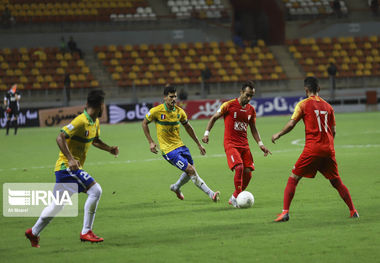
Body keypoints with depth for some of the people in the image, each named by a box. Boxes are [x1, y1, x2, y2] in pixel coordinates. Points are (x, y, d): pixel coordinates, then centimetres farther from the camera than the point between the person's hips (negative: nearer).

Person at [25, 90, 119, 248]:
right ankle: (86, 232, -13)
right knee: (95, 190, -17)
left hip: (72, 168, 10)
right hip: (67, 167, -10)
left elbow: (95, 140, 27)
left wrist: (110, 149, 10)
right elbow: (60, 138, -24)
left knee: (57, 205, 15)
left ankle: (33, 232, 26)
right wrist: (70, 159, -31)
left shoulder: (95, 122, 9)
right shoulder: (81, 121, -20)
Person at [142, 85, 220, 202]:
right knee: (191, 170, -14)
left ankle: (176, 187, 40)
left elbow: (188, 127, 15)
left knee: (190, 172, 11)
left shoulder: (179, 112, 1)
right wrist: (150, 142, -5)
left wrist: (199, 144, 17)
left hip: (180, 146, 6)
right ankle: (211, 194, -10)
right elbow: (144, 123, 2)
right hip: (168, 150, -6)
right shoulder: (156, 111, -13)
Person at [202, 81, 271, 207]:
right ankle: (237, 197, -15)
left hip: (244, 144, 6)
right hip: (230, 143, -6)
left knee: (248, 172, -2)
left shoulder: (251, 110, 9)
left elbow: (253, 129, 20)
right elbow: (214, 118, 4)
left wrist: (260, 144, 11)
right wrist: (207, 133, -6)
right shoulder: (229, 105, -6)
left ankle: (234, 198, 13)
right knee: (239, 167, -24)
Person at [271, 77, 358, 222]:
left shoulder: (303, 104, -1)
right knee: (336, 181, 16)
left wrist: (278, 134, 10)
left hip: (312, 149, -4)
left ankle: (285, 212, -8)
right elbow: (333, 131, 15)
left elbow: (291, 124, -6)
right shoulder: (328, 106, 13)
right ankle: (353, 211, 17)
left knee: (293, 179, 2)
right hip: (328, 149, 4)